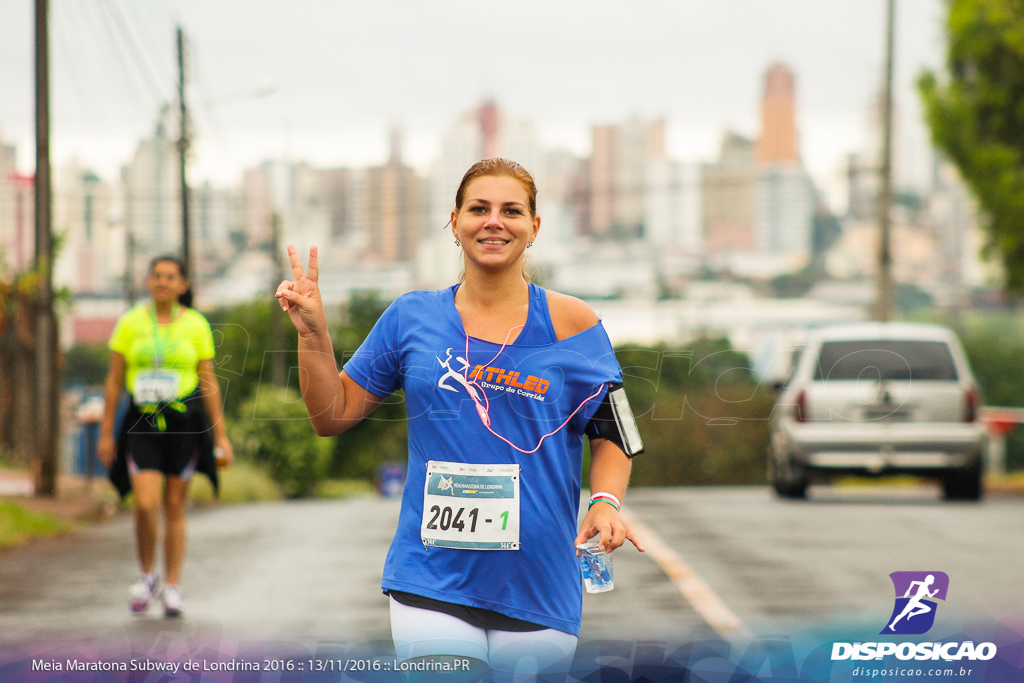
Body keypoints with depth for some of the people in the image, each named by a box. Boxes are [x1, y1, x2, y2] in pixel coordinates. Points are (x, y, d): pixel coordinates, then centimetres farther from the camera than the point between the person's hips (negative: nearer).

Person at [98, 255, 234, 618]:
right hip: (143, 423, 0)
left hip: (184, 421, 0)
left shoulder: (195, 325, 3)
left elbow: (208, 383, 5)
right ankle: (147, 577, 10)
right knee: (145, 504, -13)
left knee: (174, 506, 4)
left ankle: (172, 588, 14)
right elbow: (114, 381, 6)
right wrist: (106, 432, 3)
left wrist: (221, 436, 2)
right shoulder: (130, 323, 2)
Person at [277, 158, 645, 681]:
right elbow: (332, 416, 11)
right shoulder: (411, 318, 5)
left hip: (539, 588, 0)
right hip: (434, 579, 0)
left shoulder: (570, 323, 2)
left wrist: (605, 503, -11)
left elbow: (611, 435, 7)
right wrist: (313, 334, -2)